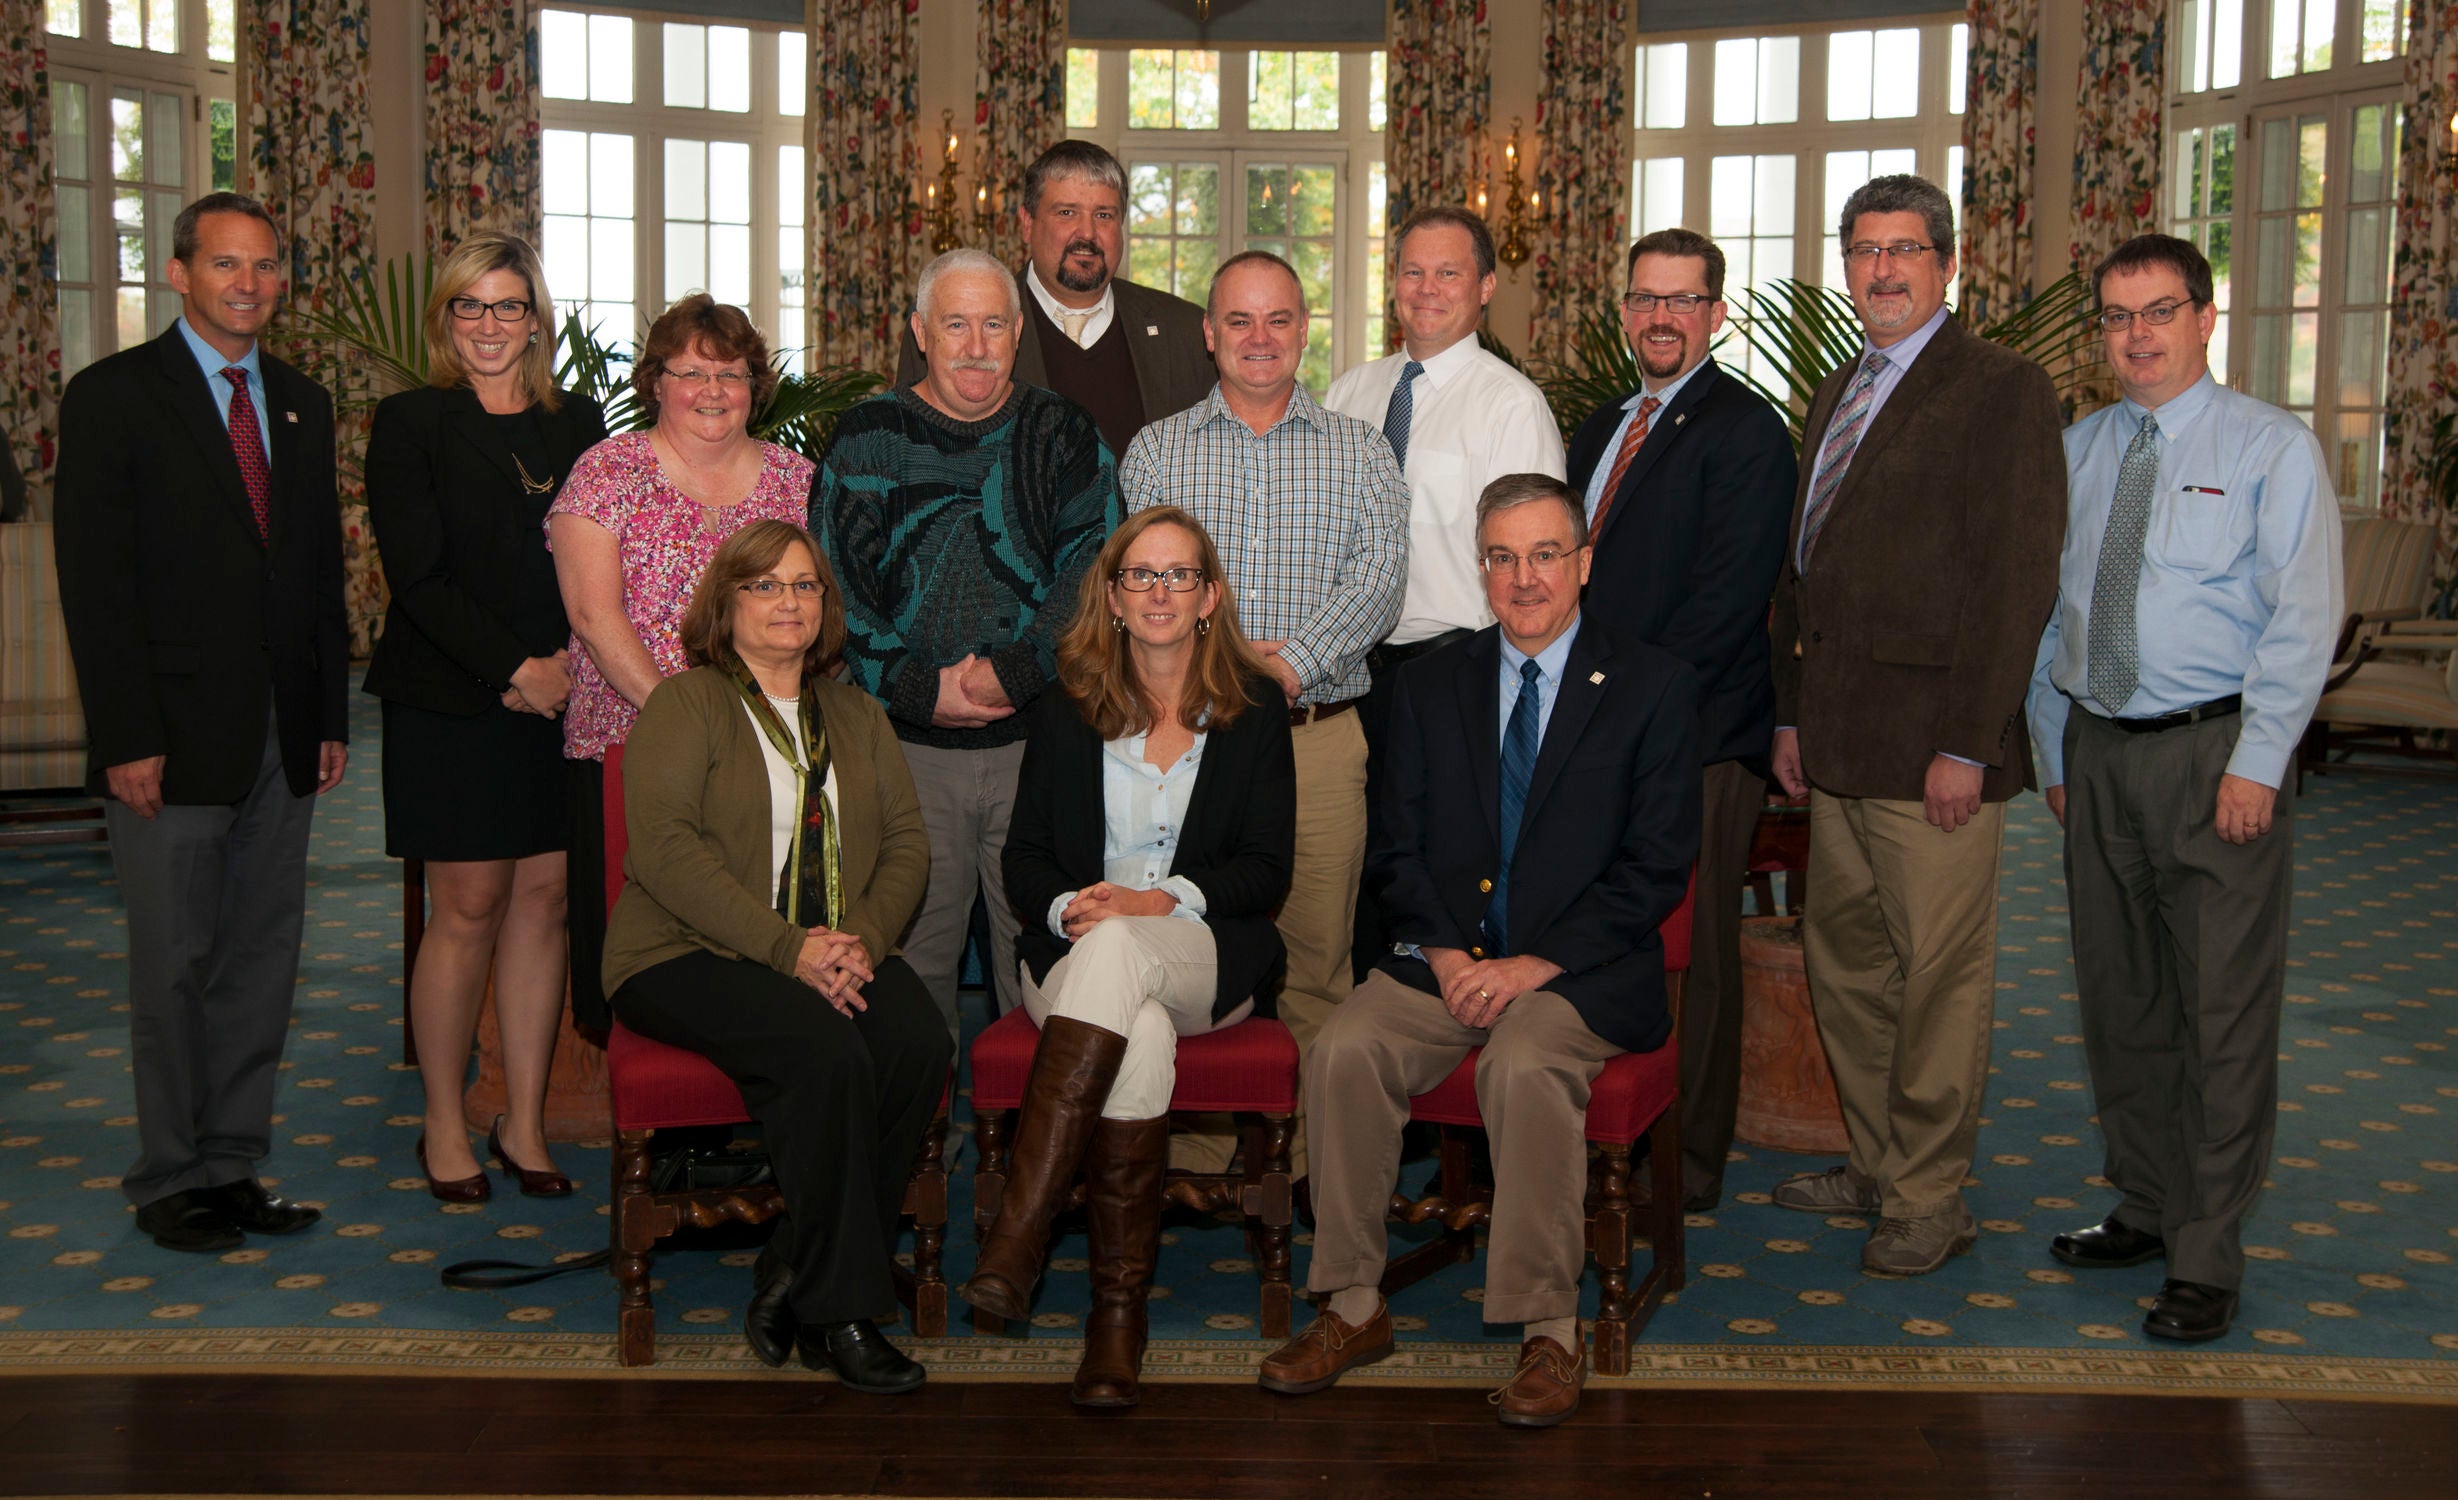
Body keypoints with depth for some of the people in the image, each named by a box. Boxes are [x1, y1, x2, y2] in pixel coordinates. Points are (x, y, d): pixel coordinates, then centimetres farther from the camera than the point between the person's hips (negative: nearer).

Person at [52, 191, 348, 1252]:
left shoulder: (302, 404, 14)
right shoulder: (113, 396, -3)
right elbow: (94, 579, -9)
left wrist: (332, 716, 10)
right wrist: (127, 737, -14)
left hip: (282, 737, 5)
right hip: (174, 737, -5)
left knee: (263, 960, 9)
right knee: (174, 966, 2)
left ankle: (234, 1166, 19)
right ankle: (171, 1179, 14)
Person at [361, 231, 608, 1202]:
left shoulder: (578, 424, 12)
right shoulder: (410, 424, 1)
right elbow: (417, 574, -7)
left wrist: (569, 660, -7)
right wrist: (516, 668, -13)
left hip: (562, 702, 4)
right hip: (450, 704, -4)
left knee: (543, 901, 4)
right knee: (468, 909, -2)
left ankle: (524, 1123, 13)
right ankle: (444, 1128, 12)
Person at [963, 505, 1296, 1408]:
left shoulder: (1254, 708, 10)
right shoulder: (1066, 710, 14)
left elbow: (1267, 872, 3)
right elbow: (1025, 858, 10)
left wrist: (1162, 902, -14)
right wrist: (1066, 906, -13)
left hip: (1212, 962, -1)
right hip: (1079, 958, 1)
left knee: (1118, 950, -37)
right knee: (1143, 1038, -35)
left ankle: (1018, 1231, -40)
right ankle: (1119, 1304, -29)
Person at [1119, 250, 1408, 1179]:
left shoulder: (1360, 453, 11)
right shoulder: (1155, 451, 12)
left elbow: (1380, 576, -3)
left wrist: (1291, 661, -16)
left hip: (1321, 735, 0)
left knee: (1317, 952, 1)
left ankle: (1313, 1142, 11)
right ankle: (1199, 1143, 11)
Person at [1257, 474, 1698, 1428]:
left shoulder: (1652, 688, 2)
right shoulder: (1431, 685, 13)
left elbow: (1655, 868, -4)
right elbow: (1399, 849, 10)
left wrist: (1538, 964, -14)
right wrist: (1444, 952, -8)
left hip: (1583, 969, -3)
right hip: (1446, 958, 4)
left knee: (1524, 1064, -33)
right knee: (1345, 1049, -23)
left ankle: (1551, 1333, -20)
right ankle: (1354, 1308, -10)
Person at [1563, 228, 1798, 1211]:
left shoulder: (1746, 432, -6)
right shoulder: (1600, 427, 19)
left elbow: (1726, 601, -14)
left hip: (1696, 735, -7)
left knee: (1690, 957, 1)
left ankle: (1686, 1171, 13)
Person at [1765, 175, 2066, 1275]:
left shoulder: (2002, 390, -7)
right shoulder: (1835, 396, 18)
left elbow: (2018, 578, -14)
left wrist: (1967, 743, -17)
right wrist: (1791, 711, 15)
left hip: (1932, 741, -8)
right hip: (1838, 743, 8)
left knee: (1940, 974, 1)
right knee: (1846, 962, 14)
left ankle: (1929, 1199, 13)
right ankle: (1875, 1164, 29)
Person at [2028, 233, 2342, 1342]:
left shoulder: (2271, 448, -2)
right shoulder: (2073, 452, 12)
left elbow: (2304, 615, -8)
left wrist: (2256, 763, -14)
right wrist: (2054, 751, 11)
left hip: (2220, 755, -5)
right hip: (2098, 751, 5)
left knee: (2224, 1011, -2)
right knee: (2118, 1000, 13)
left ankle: (2206, 1259, 6)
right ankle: (2144, 1208, 28)